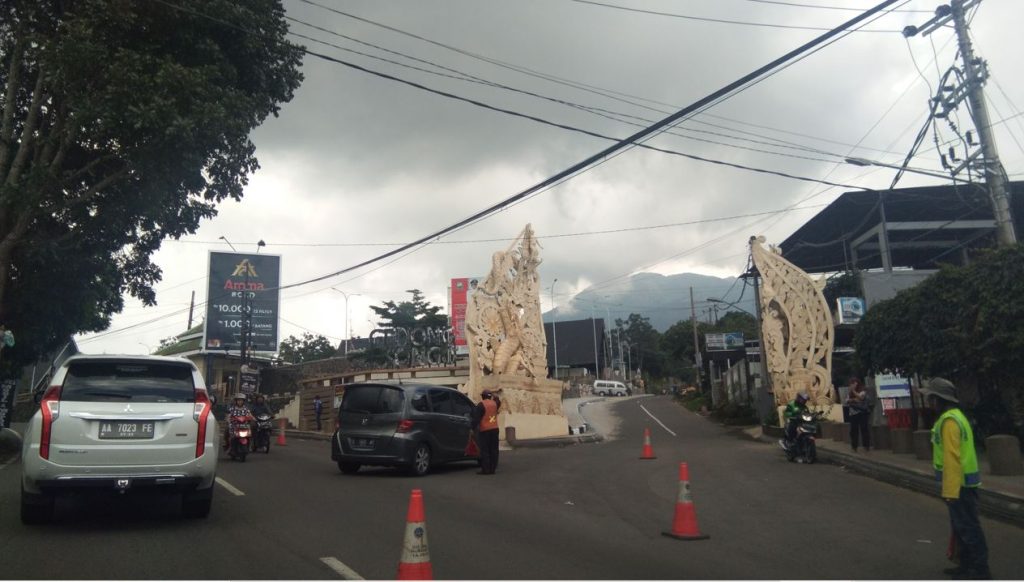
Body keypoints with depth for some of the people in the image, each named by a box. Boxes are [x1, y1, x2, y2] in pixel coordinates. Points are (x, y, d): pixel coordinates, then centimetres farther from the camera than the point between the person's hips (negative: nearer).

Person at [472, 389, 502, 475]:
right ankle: (492, 469, 9)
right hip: (495, 429, 6)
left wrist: (473, 428, -10)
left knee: (484, 450, -3)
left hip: (485, 430, -6)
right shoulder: (494, 403, 9)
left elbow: (476, 418, -12)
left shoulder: (481, 405, -8)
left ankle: (485, 469, -6)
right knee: (493, 450, 8)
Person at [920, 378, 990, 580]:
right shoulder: (954, 416, 13)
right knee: (960, 526, 17)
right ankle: (967, 565, 26)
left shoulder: (949, 420, -19)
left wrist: (951, 490, -23)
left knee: (968, 527, -2)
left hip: (960, 485, -10)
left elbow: (952, 458, -24)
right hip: (962, 482, 10)